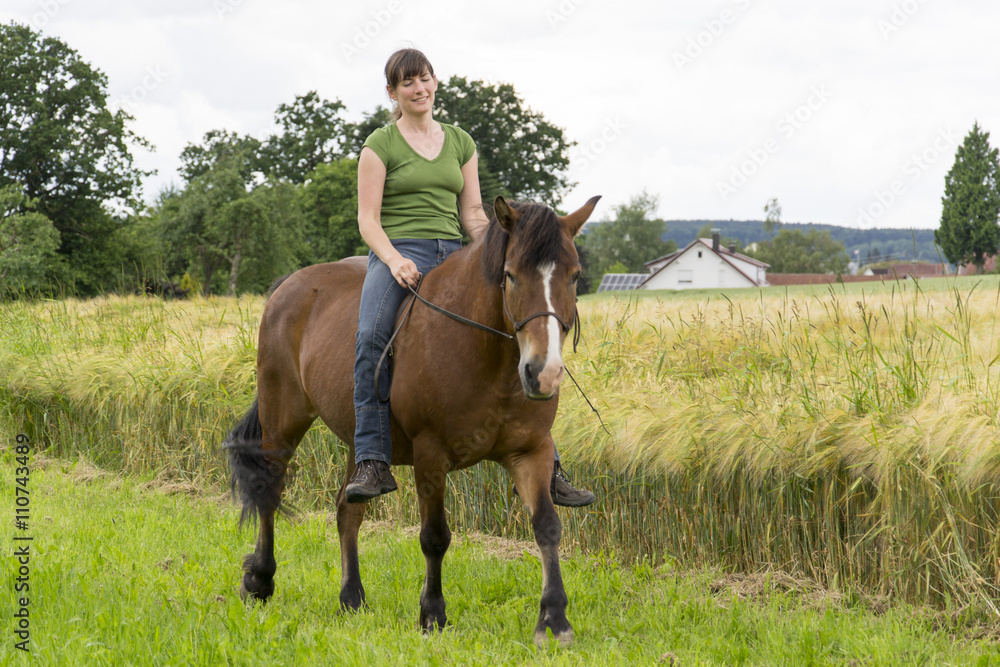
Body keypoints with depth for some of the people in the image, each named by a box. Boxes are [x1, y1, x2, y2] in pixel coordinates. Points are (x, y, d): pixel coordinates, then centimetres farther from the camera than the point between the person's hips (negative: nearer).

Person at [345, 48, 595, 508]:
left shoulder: (460, 142, 18)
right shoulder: (380, 145, 4)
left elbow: (473, 214, 15)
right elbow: (367, 219, -2)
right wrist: (394, 259, -20)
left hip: (452, 255, 4)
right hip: (397, 252, -4)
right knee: (371, 337, -34)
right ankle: (373, 465, -37)